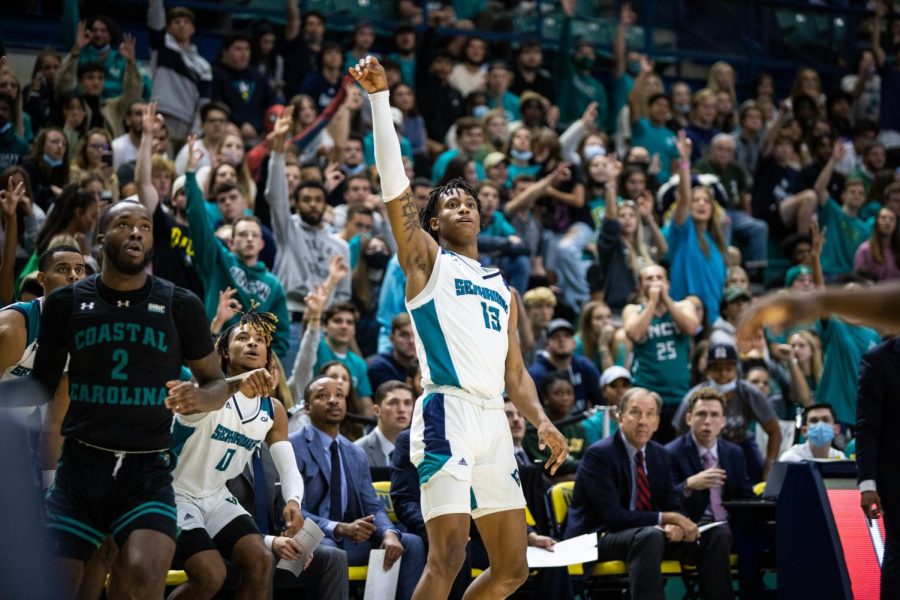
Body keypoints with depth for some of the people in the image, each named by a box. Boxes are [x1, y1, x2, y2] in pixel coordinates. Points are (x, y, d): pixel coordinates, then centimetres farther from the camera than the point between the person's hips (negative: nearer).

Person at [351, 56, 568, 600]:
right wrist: (381, 99, -7)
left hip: (494, 420, 7)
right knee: (449, 556, -19)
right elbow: (395, 181, -1)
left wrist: (542, 421, 6)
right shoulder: (426, 260, 10)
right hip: (449, 412, -7)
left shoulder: (502, 290, 26)